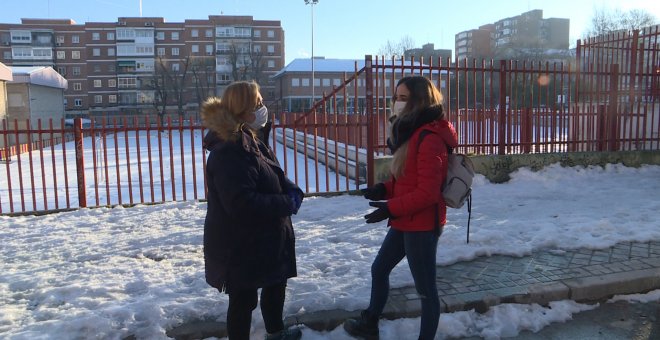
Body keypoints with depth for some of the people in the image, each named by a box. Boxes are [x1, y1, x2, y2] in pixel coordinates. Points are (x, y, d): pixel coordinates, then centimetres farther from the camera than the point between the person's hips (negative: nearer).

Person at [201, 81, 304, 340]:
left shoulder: (250, 141, 7)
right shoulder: (228, 151, -26)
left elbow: (275, 177, 14)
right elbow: (242, 203, -33)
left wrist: (293, 191, -8)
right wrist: (286, 203, -24)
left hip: (262, 238, 11)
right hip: (238, 245, -11)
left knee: (276, 282, 26)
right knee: (244, 298, 7)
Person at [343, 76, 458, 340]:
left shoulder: (430, 138, -21)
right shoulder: (412, 133, 12)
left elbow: (428, 192, -25)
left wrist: (391, 208, -22)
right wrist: (384, 189, 0)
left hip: (422, 225, -11)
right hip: (406, 222, 11)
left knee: (426, 288, 4)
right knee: (379, 269, 23)